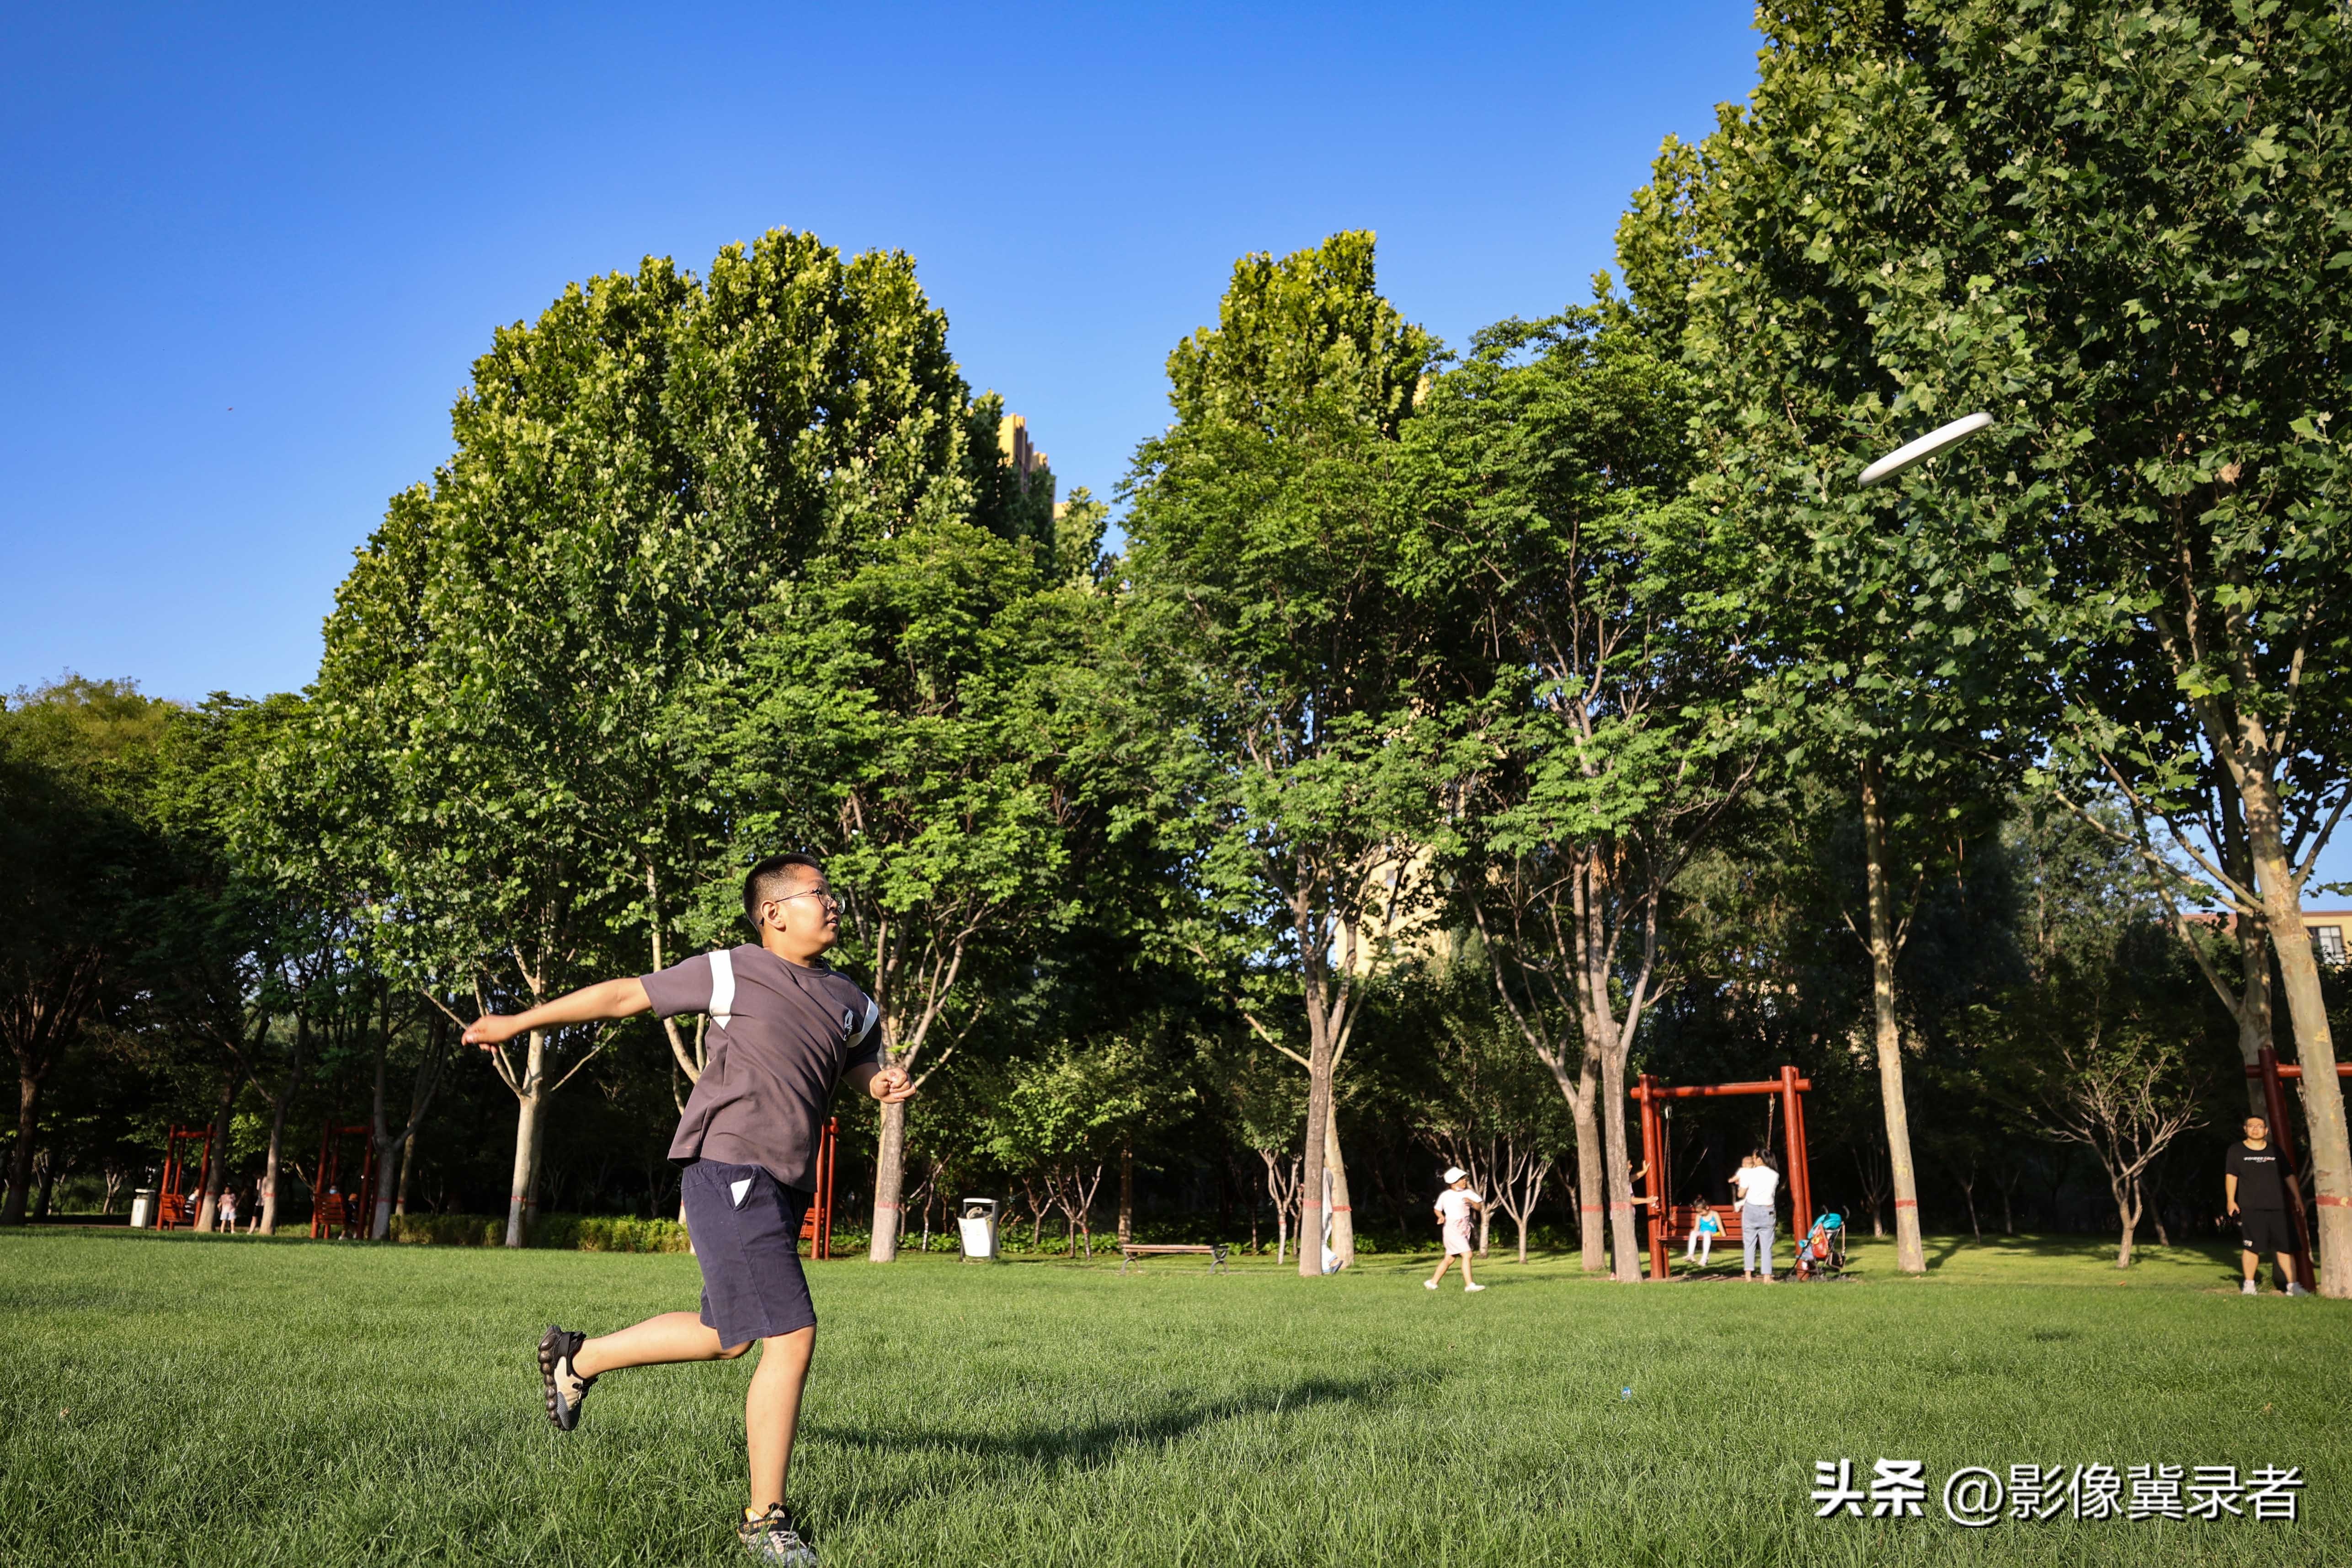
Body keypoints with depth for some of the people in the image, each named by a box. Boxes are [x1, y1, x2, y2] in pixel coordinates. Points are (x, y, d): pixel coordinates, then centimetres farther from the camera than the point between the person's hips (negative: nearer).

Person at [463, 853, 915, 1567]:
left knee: (725, 1336, 19)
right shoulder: (732, 973, -5)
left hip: (784, 1186, 8)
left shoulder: (851, 1004, 13)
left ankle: (577, 1357, 42)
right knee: (791, 1339, -10)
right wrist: (518, 1023, 10)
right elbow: (623, 995, 3)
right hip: (730, 1170, -8)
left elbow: (861, 1063, 29)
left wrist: (884, 1082, 3)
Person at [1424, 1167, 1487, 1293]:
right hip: (1452, 1229, -5)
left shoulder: (1468, 1193, 4)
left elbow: (1480, 1207, -2)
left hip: (1465, 1229, 5)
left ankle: (1432, 1283, 23)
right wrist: (1441, 1217, -8)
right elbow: (1437, 1209, 12)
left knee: (1450, 1259, 12)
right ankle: (1469, 1285, -14)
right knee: (1467, 1255, -17)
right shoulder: (1445, 1195, -3)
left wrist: (1471, 1202, -20)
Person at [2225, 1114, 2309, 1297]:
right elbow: (2231, 1176, 2)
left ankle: (2293, 1286, 8)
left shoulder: (2275, 1151, 15)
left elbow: (2289, 1176, 19)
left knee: (2285, 1247, 2)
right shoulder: (2236, 1151, 6)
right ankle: (2249, 1285, 3)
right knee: (2252, 1246, -5)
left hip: (2278, 1207, 3)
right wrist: (2231, 1200, -5)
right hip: (2250, 1208, -3)